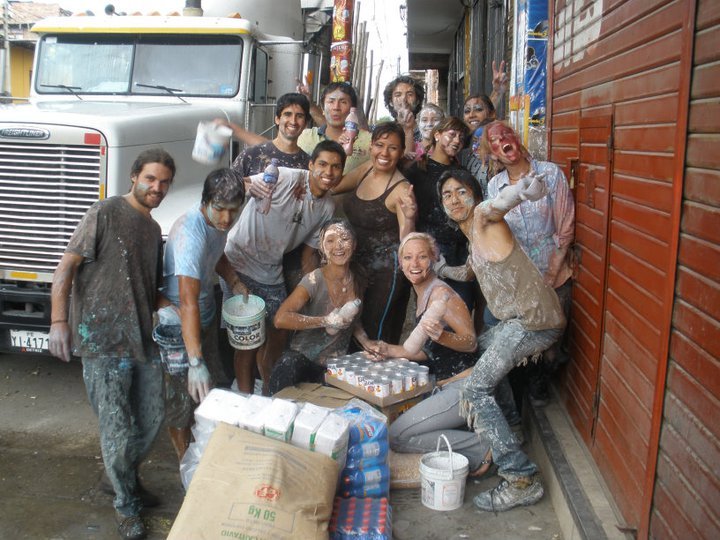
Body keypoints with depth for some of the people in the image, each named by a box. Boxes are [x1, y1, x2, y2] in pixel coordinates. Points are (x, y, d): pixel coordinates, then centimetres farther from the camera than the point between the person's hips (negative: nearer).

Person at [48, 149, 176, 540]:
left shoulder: (153, 229, 17)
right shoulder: (105, 213, -6)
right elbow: (66, 266, -11)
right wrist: (58, 322, -18)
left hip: (143, 339, 7)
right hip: (102, 340, -7)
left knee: (151, 419, 13)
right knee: (117, 429, -1)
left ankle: (127, 477, 39)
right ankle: (126, 506, 19)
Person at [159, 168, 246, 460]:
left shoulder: (221, 221, -8)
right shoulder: (190, 233, -36)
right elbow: (188, 302, -43)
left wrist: (234, 280, 0)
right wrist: (195, 362, -48)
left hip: (206, 315, 9)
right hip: (179, 324, -9)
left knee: (211, 382, 23)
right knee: (181, 394, 5)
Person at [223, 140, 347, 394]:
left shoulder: (327, 207, 1)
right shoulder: (285, 178, -21)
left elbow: (309, 252, 10)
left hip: (272, 273, 6)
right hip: (240, 265, -6)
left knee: (278, 336, 13)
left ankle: (267, 393, 37)